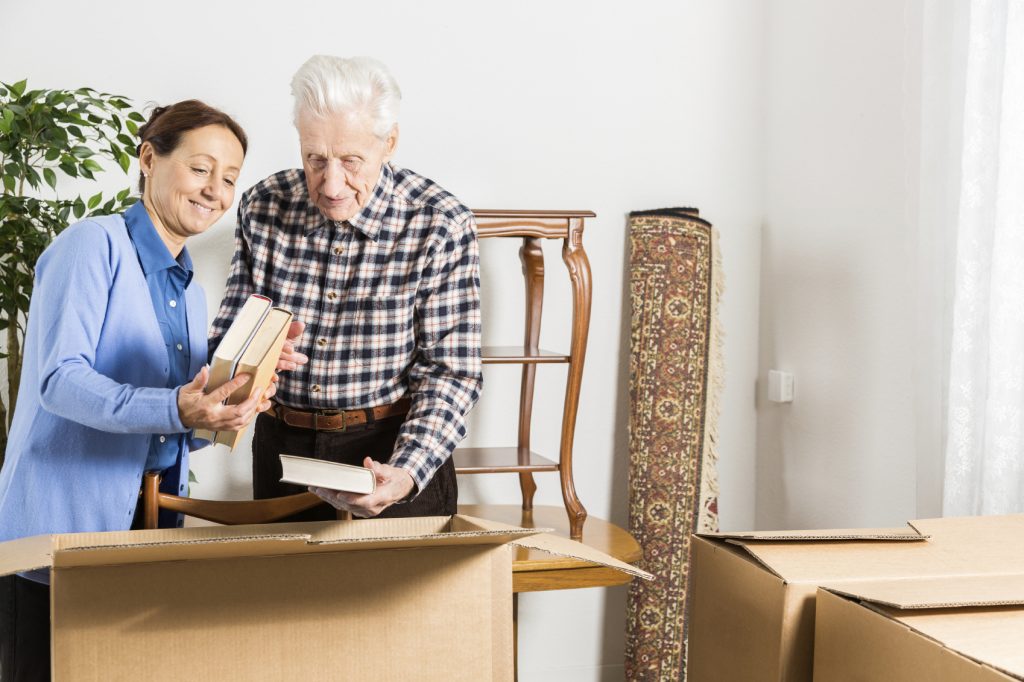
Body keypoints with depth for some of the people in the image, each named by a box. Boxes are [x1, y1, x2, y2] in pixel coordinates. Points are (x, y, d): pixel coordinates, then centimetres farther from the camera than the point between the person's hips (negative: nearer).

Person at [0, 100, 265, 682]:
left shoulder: (190, 293, 16)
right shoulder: (94, 245, -9)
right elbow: (59, 379, -20)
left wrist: (227, 412, -1)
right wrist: (174, 411, -32)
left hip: (151, 527, 7)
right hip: (62, 527, -7)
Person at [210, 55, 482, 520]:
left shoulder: (440, 224, -14)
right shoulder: (262, 207, -4)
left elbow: (450, 371, -14)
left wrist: (407, 472, -28)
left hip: (392, 449, -3)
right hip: (282, 445, 3)